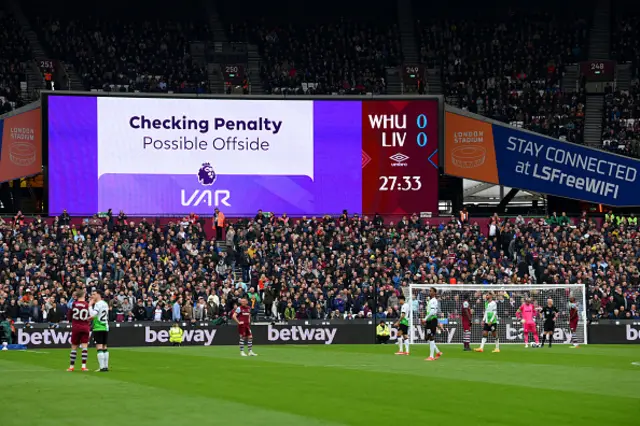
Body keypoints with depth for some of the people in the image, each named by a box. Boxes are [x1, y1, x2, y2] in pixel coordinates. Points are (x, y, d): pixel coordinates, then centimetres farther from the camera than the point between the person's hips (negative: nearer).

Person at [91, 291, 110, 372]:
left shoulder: (98, 304, -12)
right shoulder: (105, 304, 13)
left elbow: (93, 314, -23)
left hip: (98, 328, -8)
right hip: (105, 328, 8)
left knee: (99, 347, -8)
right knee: (104, 347, 12)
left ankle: (102, 367, -14)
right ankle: (106, 366, 12)